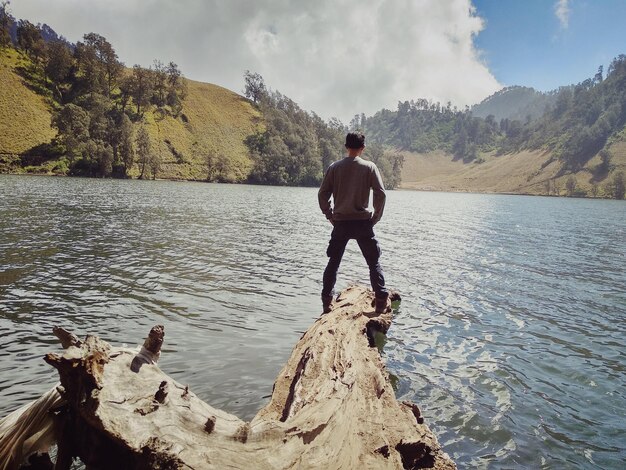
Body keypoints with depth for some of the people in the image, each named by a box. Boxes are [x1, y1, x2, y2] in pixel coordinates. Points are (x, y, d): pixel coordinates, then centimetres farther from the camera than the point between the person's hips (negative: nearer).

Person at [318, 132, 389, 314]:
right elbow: (380, 193, -8)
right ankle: (381, 300, 4)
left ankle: (327, 301, 14)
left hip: (340, 222, 2)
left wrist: (330, 215, 11)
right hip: (363, 222, -1)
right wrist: (376, 217, 3)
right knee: (373, 262, 9)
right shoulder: (369, 167, -2)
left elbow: (323, 194, 1)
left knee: (333, 262, 14)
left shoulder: (335, 167, 2)